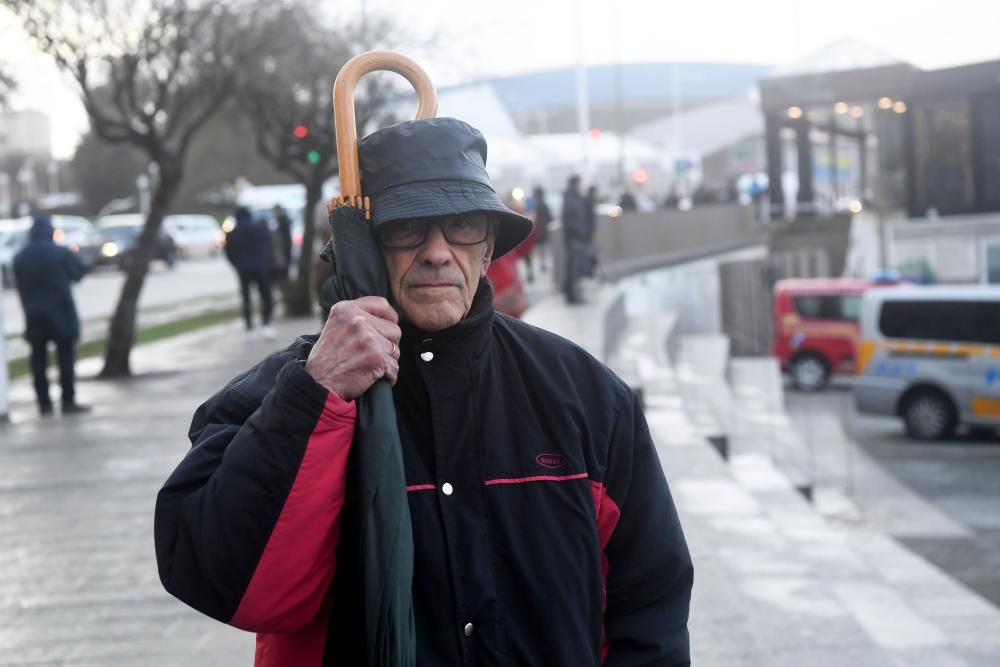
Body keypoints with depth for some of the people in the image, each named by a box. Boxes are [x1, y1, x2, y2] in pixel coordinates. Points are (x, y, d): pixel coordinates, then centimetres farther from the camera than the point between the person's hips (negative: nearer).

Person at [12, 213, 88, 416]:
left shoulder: (20, 258, 2)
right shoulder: (60, 253, -10)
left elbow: (21, 287, 6)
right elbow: (78, 272, 3)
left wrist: (30, 308, 15)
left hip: (34, 315, 3)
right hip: (60, 313, -3)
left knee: (39, 361, 7)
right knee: (66, 358, 2)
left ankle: (44, 404, 7)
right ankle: (68, 402, 0)